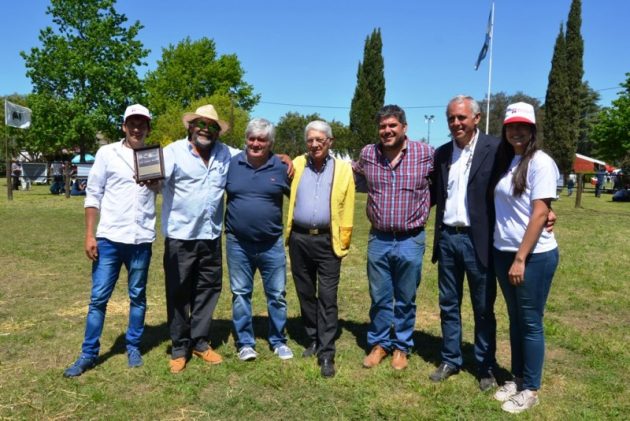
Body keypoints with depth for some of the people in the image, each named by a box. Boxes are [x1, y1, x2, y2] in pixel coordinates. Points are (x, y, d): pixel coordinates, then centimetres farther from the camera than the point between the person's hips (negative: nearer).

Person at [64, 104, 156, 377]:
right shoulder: (108, 153, 2)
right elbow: (93, 195, 2)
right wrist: (89, 234, -3)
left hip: (141, 239, 1)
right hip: (109, 238, -1)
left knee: (138, 296, 12)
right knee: (99, 298, 5)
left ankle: (133, 346, 26)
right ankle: (88, 354, 17)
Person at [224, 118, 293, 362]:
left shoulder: (281, 167, -2)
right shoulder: (231, 164, 0)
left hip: (272, 244, 0)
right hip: (238, 243, 1)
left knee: (277, 294, 8)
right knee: (240, 294, 9)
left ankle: (278, 341, 25)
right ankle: (245, 343, 23)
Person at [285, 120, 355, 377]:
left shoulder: (343, 169, 0)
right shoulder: (296, 165, 6)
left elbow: (347, 211, 0)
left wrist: (343, 242, -2)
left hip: (328, 241, -3)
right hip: (299, 239, 3)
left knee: (327, 298, -2)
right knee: (305, 294, 13)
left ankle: (326, 354, 5)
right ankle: (313, 340, 30)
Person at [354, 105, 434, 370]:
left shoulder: (426, 153, -8)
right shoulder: (367, 154, 0)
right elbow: (358, 182, 20)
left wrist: (426, 209, -2)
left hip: (410, 241, -2)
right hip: (378, 239, 2)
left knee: (405, 300, 13)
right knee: (379, 298, 14)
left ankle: (402, 347, 31)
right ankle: (379, 344, 32)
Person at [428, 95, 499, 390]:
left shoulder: (494, 149, -7)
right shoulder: (442, 153, 9)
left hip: (478, 240, -5)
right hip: (447, 238, 5)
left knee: (483, 309, 10)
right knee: (448, 305, 15)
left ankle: (486, 367, 26)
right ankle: (450, 360, 31)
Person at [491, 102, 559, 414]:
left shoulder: (540, 162, -12)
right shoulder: (505, 161, 9)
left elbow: (539, 214, -17)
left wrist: (521, 259, -17)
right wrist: (509, 256, 6)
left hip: (534, 256, -7)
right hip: (503, 253, 7)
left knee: (531, 323, 5)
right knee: (515, 320, 17)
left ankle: (531, 389, 20)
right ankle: (517, 378, 32)